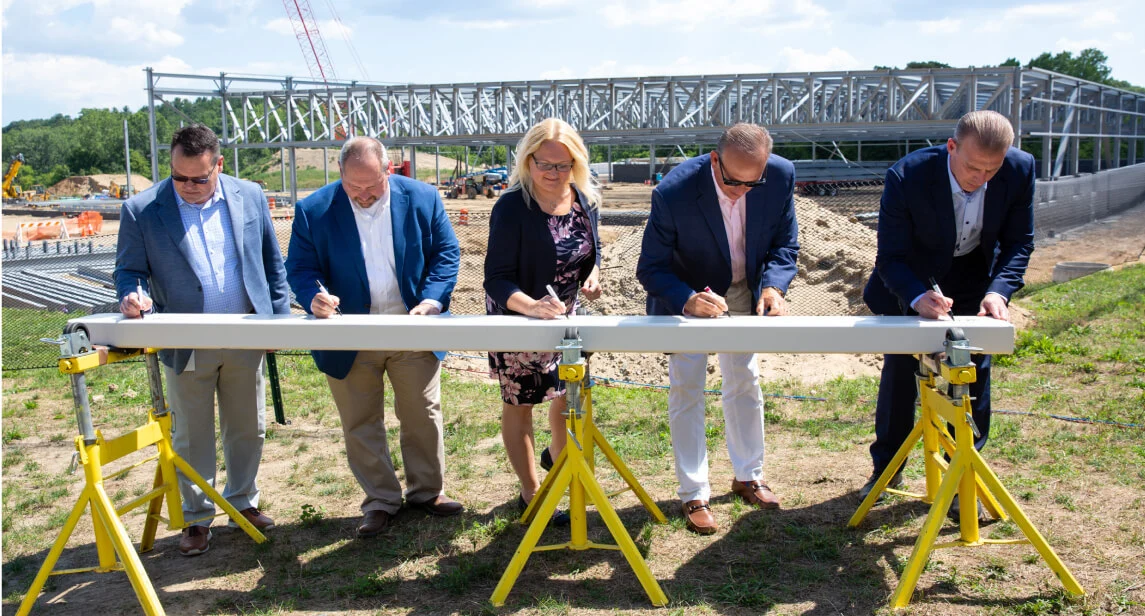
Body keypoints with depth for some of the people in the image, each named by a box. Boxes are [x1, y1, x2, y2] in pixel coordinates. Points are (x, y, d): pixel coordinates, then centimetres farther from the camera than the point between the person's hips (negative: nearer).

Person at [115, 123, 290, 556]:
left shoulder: (250, 197, 0)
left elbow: (272, 263, 7)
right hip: (187, 346, -2)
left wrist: (280, 319, 3)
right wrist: (133, 295, -22)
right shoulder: (141, 210, -7)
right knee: (191, 437, 10)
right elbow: (129, 270, 1)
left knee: (247, 428, 15)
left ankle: (243, 501, 35)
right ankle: (197, 518, 26)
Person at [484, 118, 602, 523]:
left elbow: (592, 252, 11)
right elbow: (497, 278, -26)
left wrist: (593, 275, -12)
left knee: (570, 388, 21)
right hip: (519, 320, -6)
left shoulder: (585, 201, -5)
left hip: (566, 315, 6)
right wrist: (532, 306, -44)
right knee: (519, 403, 6)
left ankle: (557, 455, 51)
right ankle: (530, 493, 22)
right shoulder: (512, 207, -24)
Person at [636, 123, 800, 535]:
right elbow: (651, 270, -26)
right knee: (687, 389, -2)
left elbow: (785, 245, -9)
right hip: (687, 295, -3)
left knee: (745, 382, 14)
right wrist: (687, 300, -44)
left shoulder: (781, 176, -24)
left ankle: (748, 476, 32)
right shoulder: (674, 193, -34)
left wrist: (773, 286, -29)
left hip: (743, 292, 4)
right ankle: (694, 494, 10)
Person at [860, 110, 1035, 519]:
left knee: (973, 373, -2)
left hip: (974, 277, 2)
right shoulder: (907, 176, -33)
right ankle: (886, 467, 25)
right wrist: (917, 297, -47)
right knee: (898, 370, 6)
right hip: (911, 280, -2)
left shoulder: (1020, 170, -24)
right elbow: (890, 257, -28)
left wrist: (998, 291, -32)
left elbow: (1019, 243, -13)